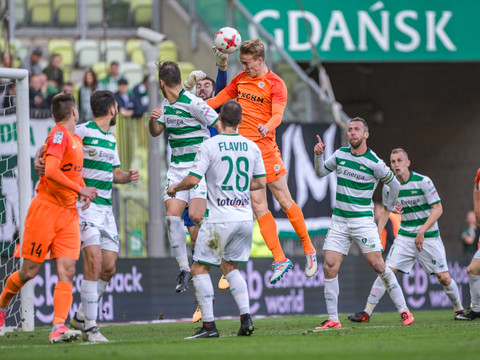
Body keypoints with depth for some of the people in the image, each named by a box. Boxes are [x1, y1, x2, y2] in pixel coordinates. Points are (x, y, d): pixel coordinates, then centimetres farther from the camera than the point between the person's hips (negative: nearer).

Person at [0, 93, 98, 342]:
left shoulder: (75, 139, 15)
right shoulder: (59, 135, -12)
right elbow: (51, 171, -25)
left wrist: (84, 191, 12)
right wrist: (80, 189, -20)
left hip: (68, 214, 7)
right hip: (45, 209, -7)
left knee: (67, 271, -8)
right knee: (29, 272, 1)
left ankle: (59, 327, -16)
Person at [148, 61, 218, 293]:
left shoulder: (193, 103, -14)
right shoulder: (166, 105, 11)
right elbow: (155, 132, 20)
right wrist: (153, 120, -1)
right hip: (176, 169, 7)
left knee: (195, 215, -19)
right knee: (172, 215, -6)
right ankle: (184, 269, 0)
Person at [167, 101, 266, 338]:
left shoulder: (209, 146, -9)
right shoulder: (252, 147, 6)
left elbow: (193, 180, -14)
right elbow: (261, 182, 13)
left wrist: (175, 187, 6)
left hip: (220, 219, -5)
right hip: (245, 217, 5)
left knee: (200, 268, 5)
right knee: (230, 267, 21)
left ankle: (209, 325, -3)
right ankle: (246, 318, 5)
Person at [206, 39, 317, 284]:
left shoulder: (275, 84, -6)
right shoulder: (241, 79, 12)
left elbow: (277, 115, -19)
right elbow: (218, 100, 21)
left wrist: (267, 127, -39)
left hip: (265, 148, -5)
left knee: (284, 201, -1)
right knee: (258, 206, -2)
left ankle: (308, 249, 15)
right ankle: (280, 259, 0)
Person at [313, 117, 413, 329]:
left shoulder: (374, 163, -9)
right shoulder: (340, 154, 5)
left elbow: (394, 184, 7)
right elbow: (320, 173, 20)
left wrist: (389, 206, 19)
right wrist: (318, 155, 2)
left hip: (363, 220, -4)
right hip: (339, 220, 4)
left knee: (377, 264, -11)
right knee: (330, 268, -7)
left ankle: (403, 310, -1)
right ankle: (332, 319, -1)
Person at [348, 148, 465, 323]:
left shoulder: (423, 182, -13)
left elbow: (438, 208, -12)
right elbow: (386, 210, 16)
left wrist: (422, 231, -20)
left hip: (428, 236, -3)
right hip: (404, 236, 3)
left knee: (443, 277, -3)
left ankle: (459, 308, 22)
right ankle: (367, 312, -10)